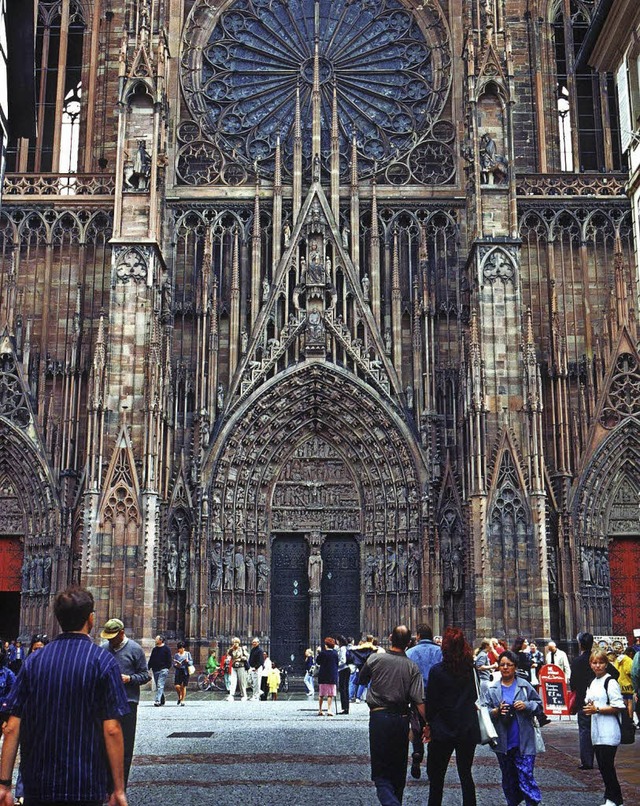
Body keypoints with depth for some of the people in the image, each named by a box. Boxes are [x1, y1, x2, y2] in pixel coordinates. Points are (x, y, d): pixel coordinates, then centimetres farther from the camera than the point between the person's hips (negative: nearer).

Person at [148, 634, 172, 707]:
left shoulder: (166, 649, -1)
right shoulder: (154, 649, 16)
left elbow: (169, 660, -3)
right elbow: (151, 660, 19)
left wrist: (167, 668, -12)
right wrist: (148, 668, 11)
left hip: (163, 670, -7)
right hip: (155, 670, 7)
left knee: (160, 685, -15)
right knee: (158, 686, 11)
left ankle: (157, 700, -23)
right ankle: (162, 700, 21)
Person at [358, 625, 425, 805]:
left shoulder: (375, 659, -5)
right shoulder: (412, 667, -3)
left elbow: (362, 680, 14)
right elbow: (419, 701, -9)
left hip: (378, 716, -2)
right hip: (401, 719, 2)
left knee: (380, 772, -1)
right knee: (398, 770, 19)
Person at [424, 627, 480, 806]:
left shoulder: (437, 671, -14)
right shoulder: (472, 669, -2)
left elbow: (430, 701, -9)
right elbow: (475, 697, 9)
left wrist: (428, 724, 3)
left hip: (442, 731, -3)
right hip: (468, 729, 4)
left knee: (436, 775, 9)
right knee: (466, 773, 13)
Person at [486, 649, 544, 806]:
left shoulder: (525, 685, 1)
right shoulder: (492, 689, 5)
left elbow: (539, 705, 6)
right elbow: (485, 712, 4)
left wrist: (526, 706, -11)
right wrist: (496, 711, -15)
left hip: (524, 742, -3)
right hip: (503, 743, 3)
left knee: (526, 775, -8)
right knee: (508, 778, 13)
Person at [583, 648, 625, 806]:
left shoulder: (610, 682, -11)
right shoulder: (592, 683, 15)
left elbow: (618, 706, -16)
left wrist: (597, 709, -16)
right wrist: (588, 708, 5)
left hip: (609, 732, -8)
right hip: (596, 731, 8)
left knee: (607, 766, -7)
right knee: (602, 766, 11)